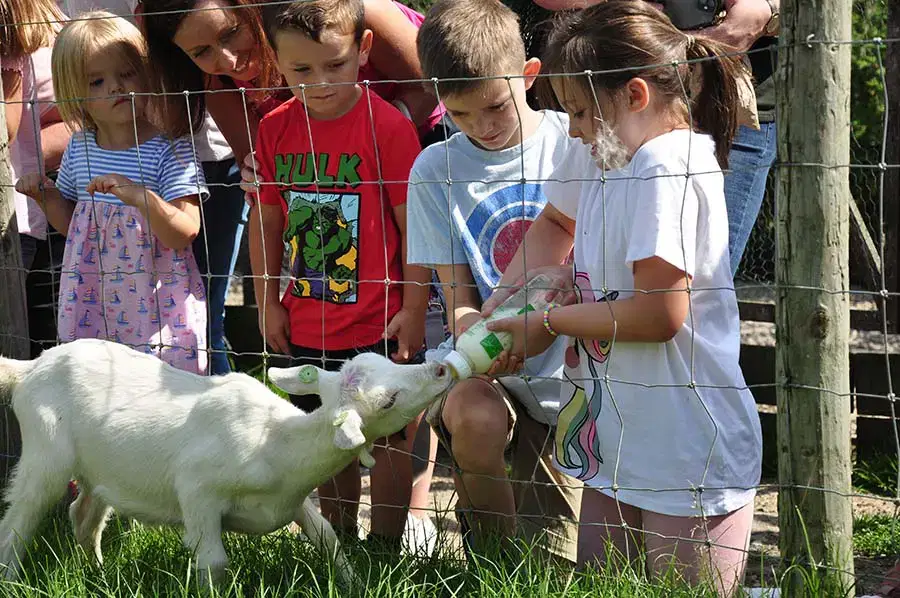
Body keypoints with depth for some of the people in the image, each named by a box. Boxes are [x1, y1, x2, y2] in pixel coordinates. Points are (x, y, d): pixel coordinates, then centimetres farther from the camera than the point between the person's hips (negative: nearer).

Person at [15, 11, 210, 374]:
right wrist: (46, 197, -1)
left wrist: (141, 196, -34)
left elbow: (184, 234, -20)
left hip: (158, 311, -5)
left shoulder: (169, 150, -13)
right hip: (93, 304, 5)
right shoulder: (79, 149, 4)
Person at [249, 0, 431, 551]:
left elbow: (413, 225, -12)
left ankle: (385, 548, 19)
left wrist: (413, 311, -12)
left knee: (388, 440, 6)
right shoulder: (276, 129, 1)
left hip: (378, 325, -5)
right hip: (307, 328, 5)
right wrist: (269, 302, 8)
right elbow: (267, 220, 10)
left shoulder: (388, 126, -15)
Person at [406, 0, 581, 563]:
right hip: (492, 371, 1)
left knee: (551, 561, -8)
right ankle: (490, 552, -7)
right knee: (469, 414, -35)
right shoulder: (436, 171, 1)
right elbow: (461, 298, 0)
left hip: (572, 372, 0)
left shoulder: (576, 143, -3)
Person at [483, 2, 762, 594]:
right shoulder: (601, 158, 8)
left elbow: (661, 313, -25)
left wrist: (550, 322, -11)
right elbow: (556, 222, 29)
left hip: (688, 455, -9)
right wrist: (506, 301, 13)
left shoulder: (670, 170, -20)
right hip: (619, 445, 9)